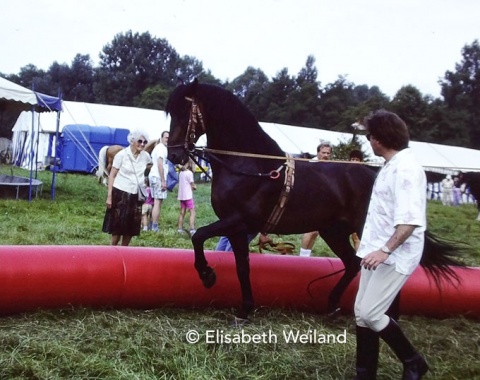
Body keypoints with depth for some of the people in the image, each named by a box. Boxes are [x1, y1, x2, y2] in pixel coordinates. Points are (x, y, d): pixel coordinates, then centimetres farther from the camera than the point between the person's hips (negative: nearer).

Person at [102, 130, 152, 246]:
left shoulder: (145, 156, 2)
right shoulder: (121, 154, -9)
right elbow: (112, 175, -7)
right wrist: (109, 196, -12)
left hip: (136, 196, 4)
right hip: (120, 194, -4)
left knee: (131, 227, 9)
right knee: (117, 224, 1)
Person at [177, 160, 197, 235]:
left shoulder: (181, 172, 11)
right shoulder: (189, 173, -11)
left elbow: (180, 183, 12)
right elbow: (193, 186, -13)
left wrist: (192, 186, 8)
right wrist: (195, 187, 9)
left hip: (181, 196, 8)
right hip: (188, 196, -8)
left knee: (182, 213, 14)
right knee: (192, 212, -8)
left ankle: (180, 229, 16)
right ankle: (192, 229, -18)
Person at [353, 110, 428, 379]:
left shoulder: (405, 168, -19)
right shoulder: (392, 166, 12)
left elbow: (410, 220, -26)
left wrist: (385, 250, -34)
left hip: (395, 256, -10)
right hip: (378, 252, 10)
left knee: (371, 313, -8)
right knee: (362, 313, 10)